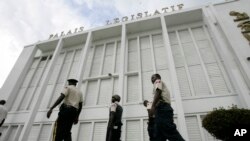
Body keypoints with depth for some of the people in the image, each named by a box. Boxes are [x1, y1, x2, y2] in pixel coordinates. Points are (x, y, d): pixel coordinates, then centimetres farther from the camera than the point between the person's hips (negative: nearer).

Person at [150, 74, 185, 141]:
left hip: (162, 108, -9)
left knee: (171, 132, -18)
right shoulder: (163, 85, 37)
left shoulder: (158, 81, 13)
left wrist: (152, 107, -17)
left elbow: (158, 91, -8)